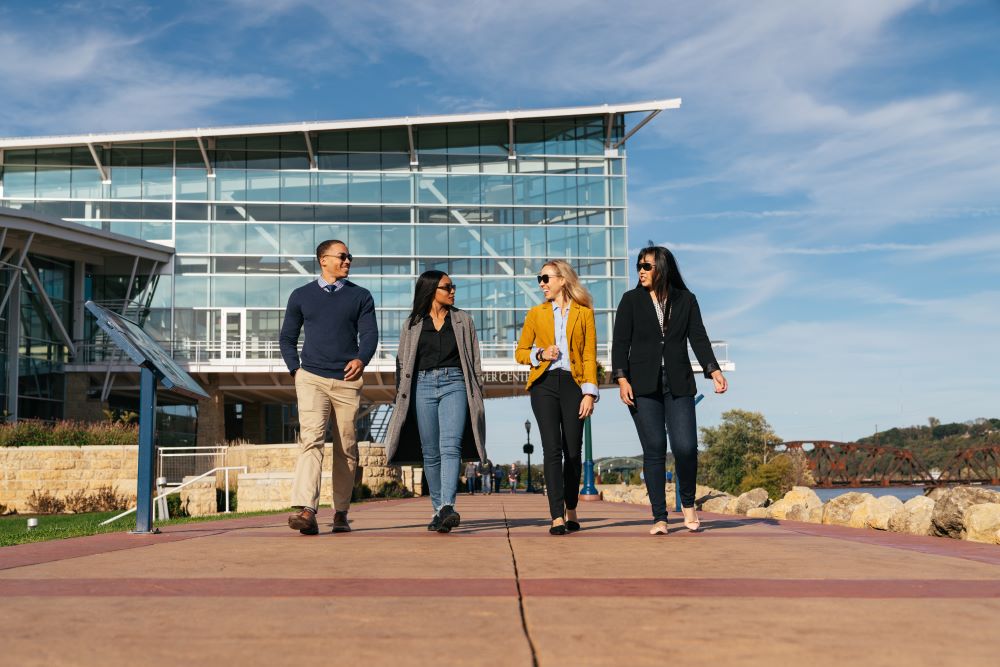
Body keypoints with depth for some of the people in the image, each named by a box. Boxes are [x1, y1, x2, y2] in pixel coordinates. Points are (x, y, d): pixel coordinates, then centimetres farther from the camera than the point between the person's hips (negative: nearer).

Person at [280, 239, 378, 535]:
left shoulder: (361, 297, 12)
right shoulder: (301, 296, 12)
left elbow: (369, 334, 2)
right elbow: (287, 337, 17)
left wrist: (361, 359, -19)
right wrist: (295, 369, 2)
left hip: (348, 381, 1)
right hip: (312, 378, -1)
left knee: (346, 449, 4)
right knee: (311, 439, -17)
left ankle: (341, 513, 15)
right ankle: (306, 511, -27)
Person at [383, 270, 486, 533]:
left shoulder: (463, 320, 13)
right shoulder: (412, 324, 12)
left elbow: (474, 361, 13)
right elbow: (402, 362, 14)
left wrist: (478, 397, 6)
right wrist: (401, 397, 6)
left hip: (454, 385, -1)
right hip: (423, 386, 1)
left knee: (450, 446, -18)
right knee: (430, 453, 3)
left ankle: (447, 507, -28)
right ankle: (438, 510, 13)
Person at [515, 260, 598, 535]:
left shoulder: (584, 313, 8)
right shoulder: (536, 314, 13)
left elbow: (590, 356, 3)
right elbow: (520, 352, 16)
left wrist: (590, 392, -6)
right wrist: (540, 354, -5)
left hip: (573, 383, 0)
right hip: (544, 384, 1)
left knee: (573, 450, 2)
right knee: (552, 449, -9)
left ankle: (571, 510, 22)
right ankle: (557, 517, -11)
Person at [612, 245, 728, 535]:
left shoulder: (686, 300, 9)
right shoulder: (631, 300, 6)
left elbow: (698, 339, 3)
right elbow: (620, 343, 2)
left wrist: (714, 370, -11)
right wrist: (622, 379, -10)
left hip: (679, 385, 0)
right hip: (643, 386, 0)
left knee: (685, 447, -10)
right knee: (654, 450, -3)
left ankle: (688, 503, 16)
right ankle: (659, 518, 6)